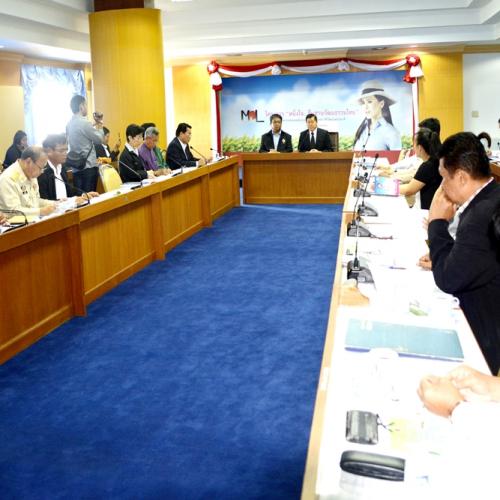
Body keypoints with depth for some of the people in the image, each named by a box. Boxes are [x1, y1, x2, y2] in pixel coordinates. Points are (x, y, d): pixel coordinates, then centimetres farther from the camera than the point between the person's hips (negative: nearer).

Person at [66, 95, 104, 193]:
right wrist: (99, 128, 11)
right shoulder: (84, 123, -14)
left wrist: (93, 127, 21)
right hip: (88, 166, -7)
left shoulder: (69, 124, 8)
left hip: (76, 167, 7)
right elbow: (99, 140, -6)